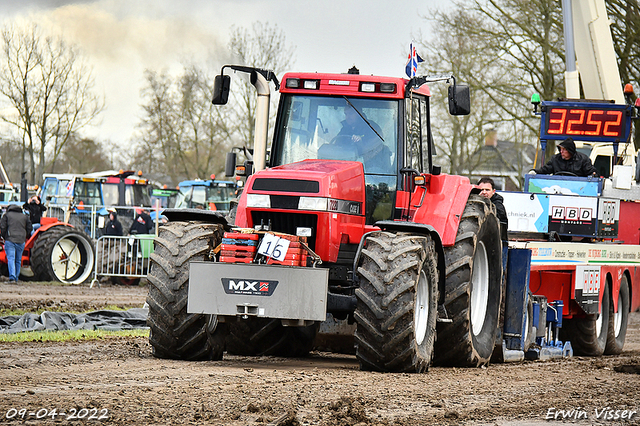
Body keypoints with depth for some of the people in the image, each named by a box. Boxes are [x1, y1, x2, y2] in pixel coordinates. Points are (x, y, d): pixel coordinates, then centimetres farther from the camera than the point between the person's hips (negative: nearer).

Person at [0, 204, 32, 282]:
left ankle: (12, 277, -23)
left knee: (11, 258, -8)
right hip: (21, 241, 3)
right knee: (18, 260, 11)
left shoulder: (6, 215, 9)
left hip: (10, 240, -3)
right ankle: (16, 278, 13)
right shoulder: (25, 217, 16)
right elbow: (29, 229, 12)